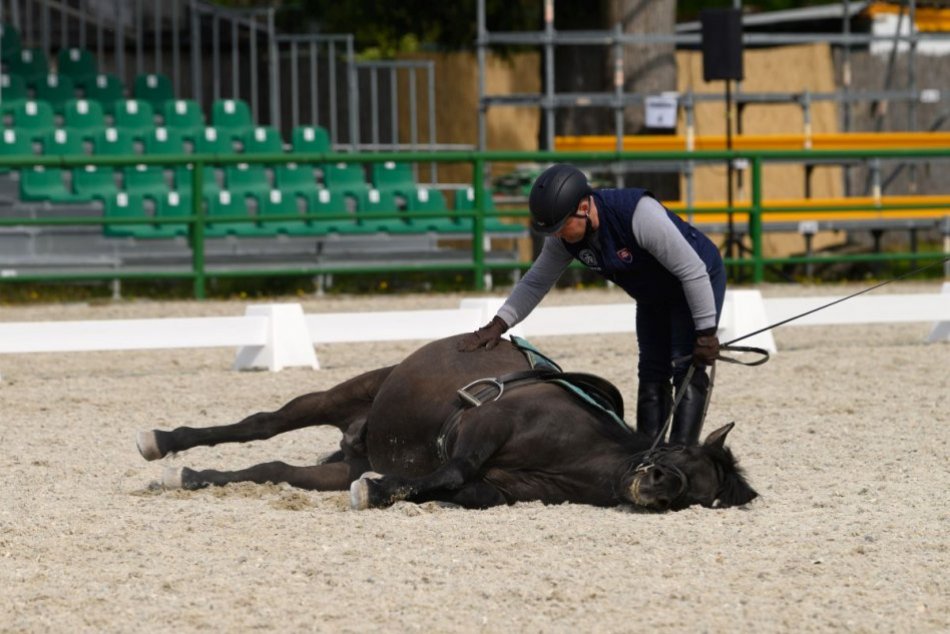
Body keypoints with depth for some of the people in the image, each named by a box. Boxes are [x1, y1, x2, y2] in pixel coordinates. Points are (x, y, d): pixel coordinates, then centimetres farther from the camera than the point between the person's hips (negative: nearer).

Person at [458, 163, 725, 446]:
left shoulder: (639, 214, -39)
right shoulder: (565, 236, -17)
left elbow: (692, 271, -34)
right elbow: (535, 283, -6)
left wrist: (706, 333, -29)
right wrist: (498, 325, -19)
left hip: (699, 282, -7)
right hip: (653, 295, 7)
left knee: (687, 372, -15)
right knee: (652, 373, 7)